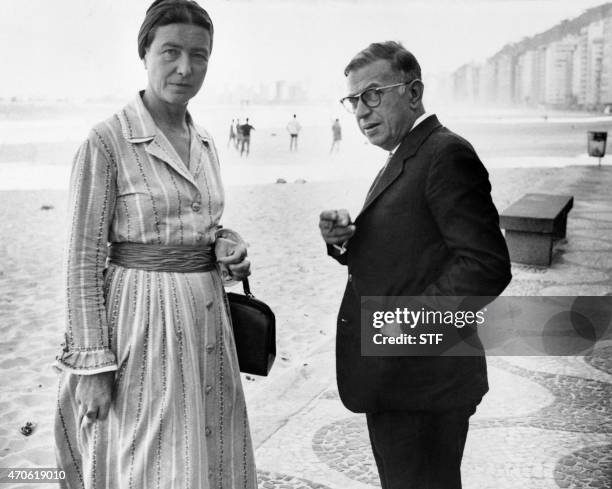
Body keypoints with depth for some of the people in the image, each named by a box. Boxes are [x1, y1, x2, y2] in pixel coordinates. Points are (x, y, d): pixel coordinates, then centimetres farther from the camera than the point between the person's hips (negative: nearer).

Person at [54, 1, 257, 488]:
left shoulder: (205, 143, 9)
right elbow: (83, 260, -11)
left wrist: (228, 247, -2)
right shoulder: (107, 141, -11)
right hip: (141, 320, -6)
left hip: (206, 317, 6)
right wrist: (93, 365, -14)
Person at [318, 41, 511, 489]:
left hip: (423, 380, -10)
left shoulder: (447, 154, -17)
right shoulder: (403, 159, 15)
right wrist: (344, 239, -2)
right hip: (393, 377, 10)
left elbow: (488, 264, -24)